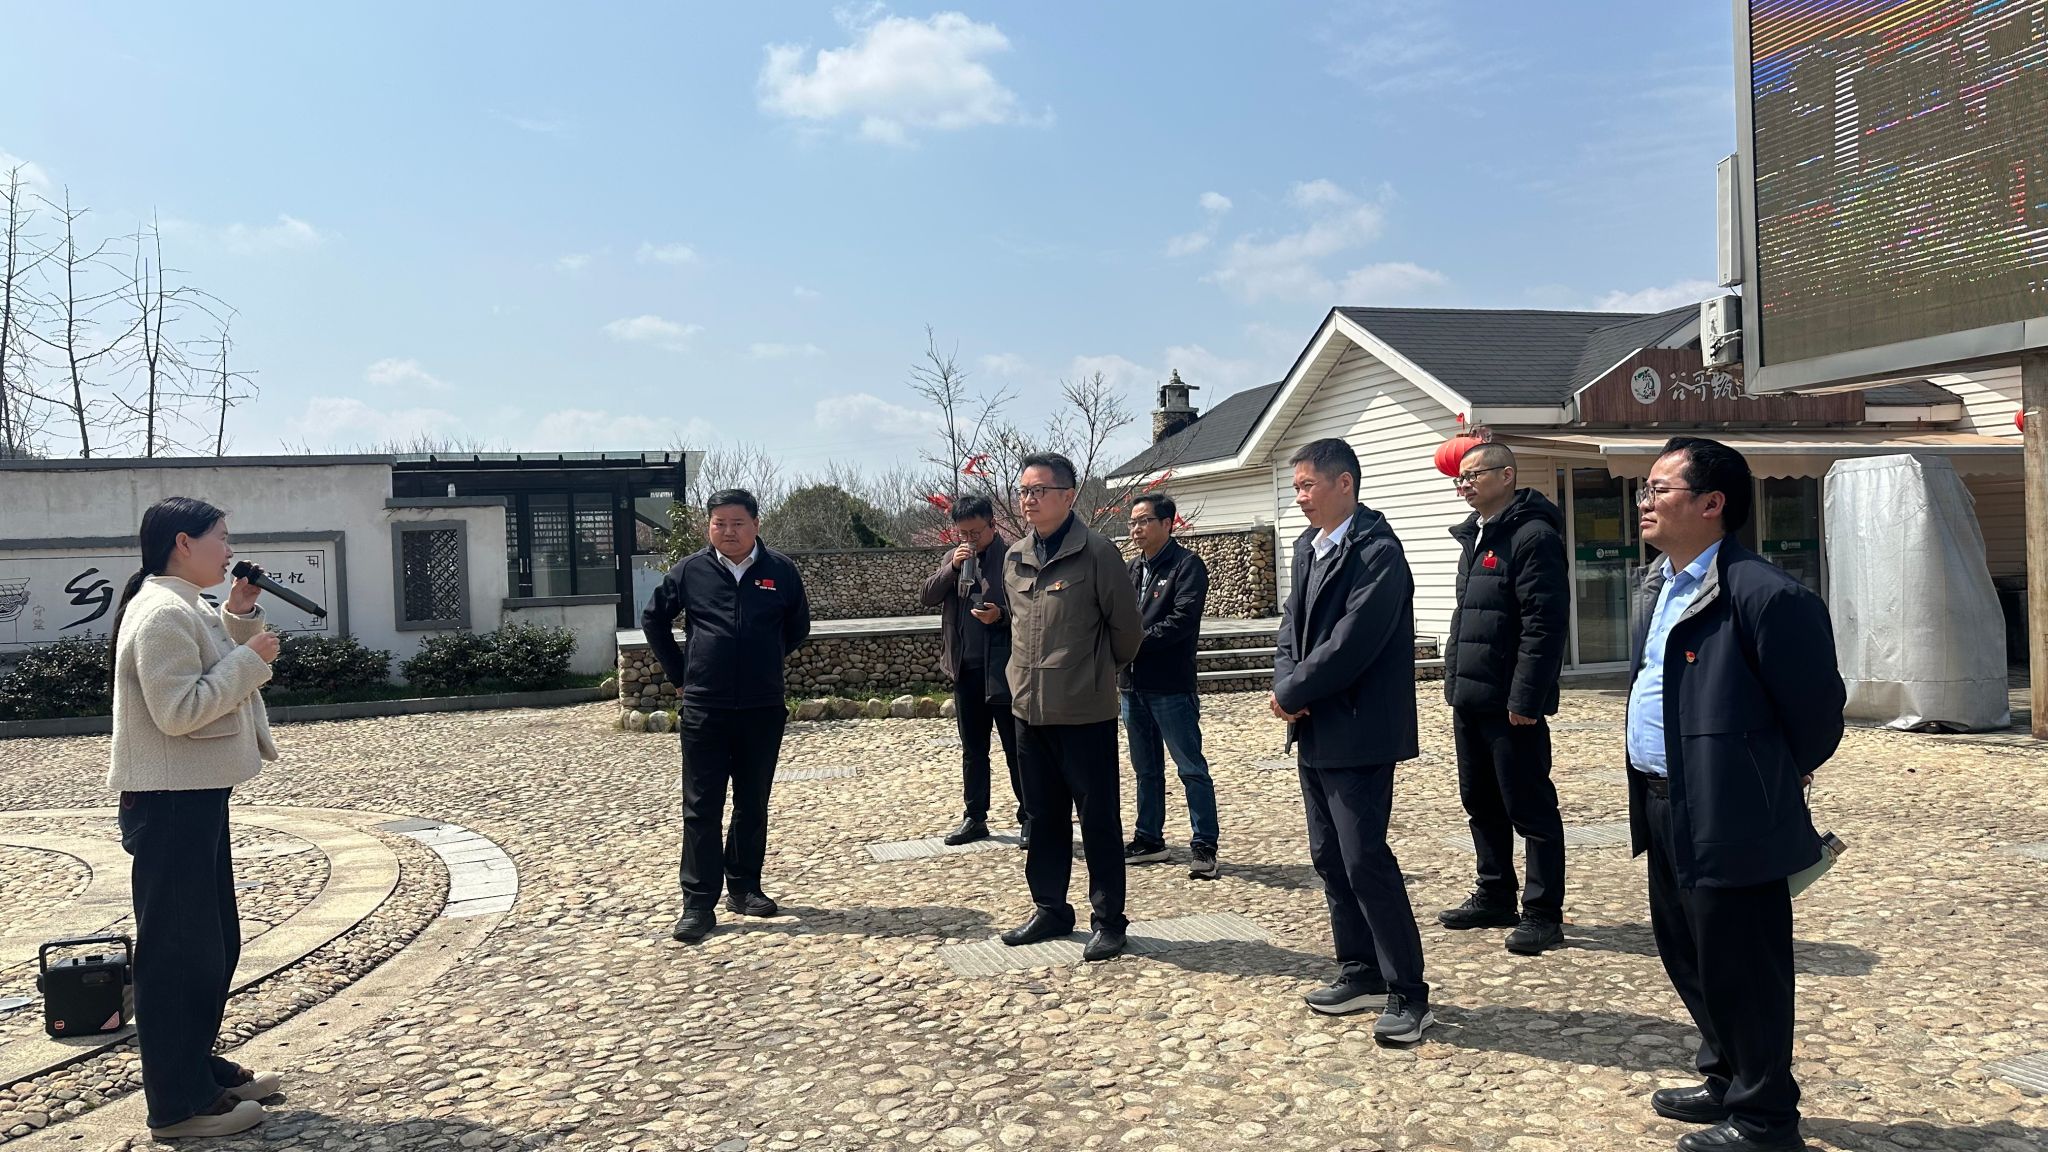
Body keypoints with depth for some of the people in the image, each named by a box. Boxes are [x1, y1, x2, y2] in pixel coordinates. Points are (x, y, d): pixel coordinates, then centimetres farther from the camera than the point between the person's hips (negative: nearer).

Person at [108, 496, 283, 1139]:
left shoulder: (185, 607, 13)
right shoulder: (163, 612, -19)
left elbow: (217, 672, 24)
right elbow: (179, 711, -25)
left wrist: (240, 616, 11)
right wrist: (250, 657, -19)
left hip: (196, 796, 11)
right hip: (170, 801, -11)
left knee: (215, 942, 18)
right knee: (177, 949, -2)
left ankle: (202, 1071, 31)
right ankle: (178, 1105, 7)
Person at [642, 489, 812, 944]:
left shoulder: (781, 571, 0)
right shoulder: (690, 572, -2)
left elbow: (798, 626, 14)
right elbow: (654, 621, 11)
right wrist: (678, 674, 8)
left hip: (763, 710, 1)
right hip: (703, 710, -1)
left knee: (753, 804, 11)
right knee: (701, 808, 0)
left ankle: (744, 887, 25)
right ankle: (699, 903, 5)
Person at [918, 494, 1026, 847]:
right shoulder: (955, 558, 9)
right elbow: (926, 597, 0)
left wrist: (1002, 616, -25)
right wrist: (951, 568, -13)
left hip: (1003, 668, -6)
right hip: (965, 668, 6)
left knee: (1016, 748, 2)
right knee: (972, 748, 14)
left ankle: (1029, 819, 12)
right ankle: (975, 818, 23)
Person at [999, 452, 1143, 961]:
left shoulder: (1096, 553, -11)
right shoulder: (1015, 558, 8)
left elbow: (1126, 627, -5)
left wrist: (1099, 672, 8)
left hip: (1085, 710, -6)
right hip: (1030, 708, 6)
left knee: (1099, 818, 3)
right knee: (1044, 815, 15)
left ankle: (1109, 919, 14)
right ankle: (1050, 909, 28)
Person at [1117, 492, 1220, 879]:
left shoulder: (1187, 565, -7)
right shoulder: (1133, 569, 15)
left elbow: (1182, 619, -18)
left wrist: (1136, 641, -17)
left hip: (1170, 686, -7)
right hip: (1133, 684, 7)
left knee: (1191, 768, -1)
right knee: (1146, 769, 16)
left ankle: (1203, 846, 5)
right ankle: (1149, 839, 26)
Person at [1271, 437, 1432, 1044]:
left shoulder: (1377, 552, -16)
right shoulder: (1308, 546, 12)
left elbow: (1350, 645, -22)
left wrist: (1292, 694, -12)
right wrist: (1287, 686, -6)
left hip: (1357, 736, -9)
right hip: (1315, 734, 9)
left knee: (1366, 860, -7)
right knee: (1329, 857, 14)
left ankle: (1407, 994, 3)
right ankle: (1361, 972, 27)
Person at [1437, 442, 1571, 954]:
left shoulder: (1532, 535, -13)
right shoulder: (1475, 537, 16)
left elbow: (1545, 623, -19)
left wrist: (1525, 698, -22)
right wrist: (1455, 685, 17)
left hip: (1509, 703, -9)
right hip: (1470, 699, 9)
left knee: (1530, 808, 0)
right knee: (1481, 803, 17)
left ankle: (1543, 914, 8)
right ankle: (1495, 898, 29)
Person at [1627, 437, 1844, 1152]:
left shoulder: (1765, 594, -19)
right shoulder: (1654, 587, 11)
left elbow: (1817, 706, -14)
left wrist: (1778, 780, 0)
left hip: (1730, 817, -9)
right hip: (1666, 809, 9)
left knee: (1739, 969, 4)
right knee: (1687, 955, 21)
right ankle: (1727, 1082, 39)